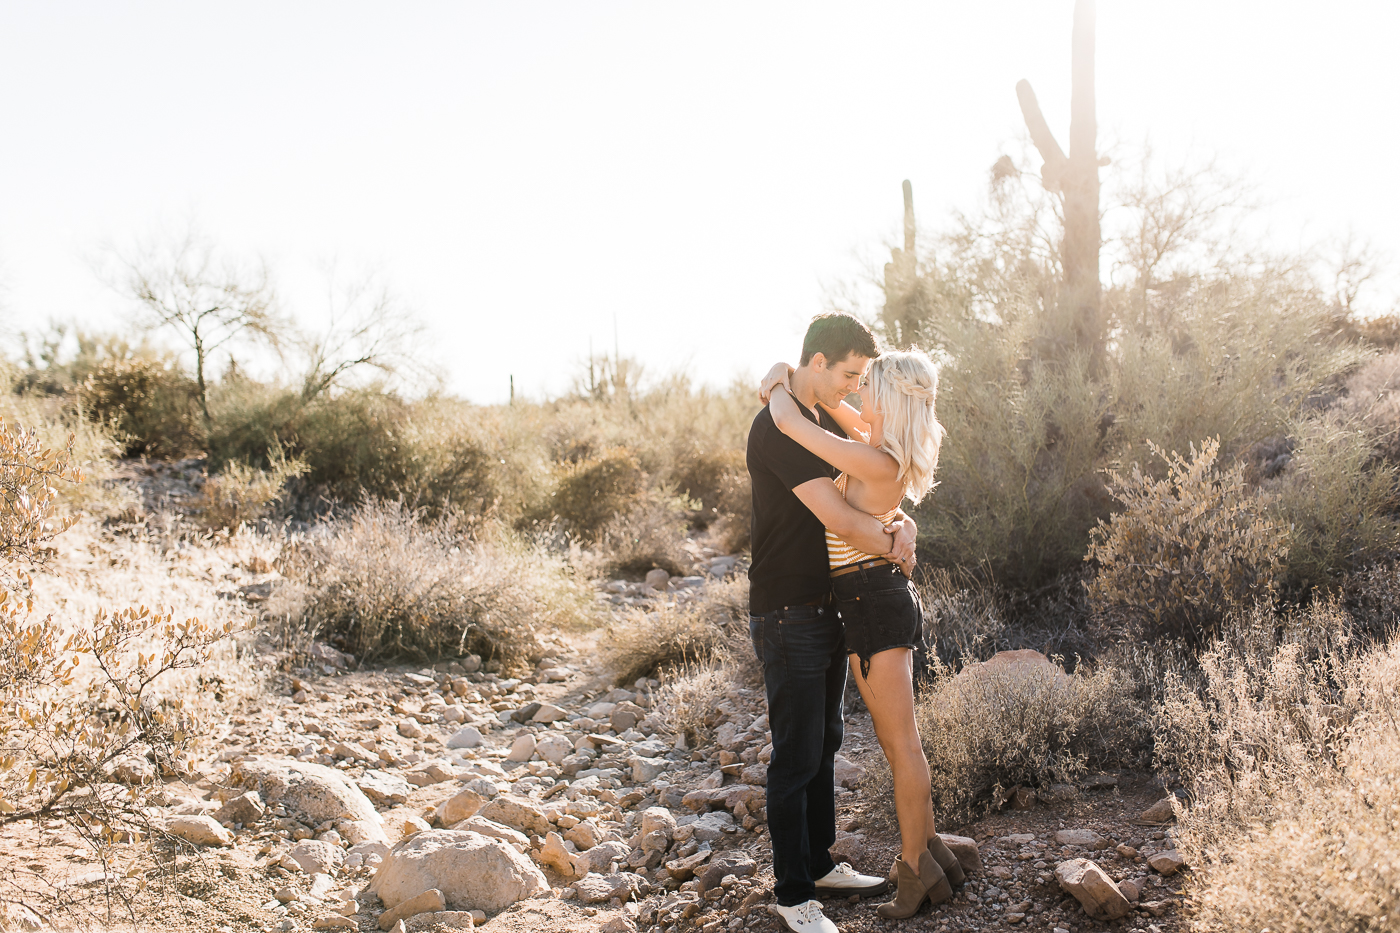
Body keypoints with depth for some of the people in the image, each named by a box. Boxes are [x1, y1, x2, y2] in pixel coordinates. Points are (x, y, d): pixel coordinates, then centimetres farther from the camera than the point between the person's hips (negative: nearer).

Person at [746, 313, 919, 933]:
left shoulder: (826, 422, 12)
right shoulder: (778, 427, -19)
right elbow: (836, 517, -24)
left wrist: (901, 524, -7)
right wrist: (893, 549, -7)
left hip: (826, 607, 10)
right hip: (787, 615, -9)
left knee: (824, 744, 18)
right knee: (797, 755, -1)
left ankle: (820, 865, 31)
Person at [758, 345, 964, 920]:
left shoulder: (876, 462, -21)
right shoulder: (887, 448, 6)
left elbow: (786, 420, -20)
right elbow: (835, 407, 23)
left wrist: (780, 380, -1)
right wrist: (790, 385, 7)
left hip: (874, 602, -10)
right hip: (875, 598, 10)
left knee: (901, 742, 1)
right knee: (894, 738, 17)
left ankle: (915, 868, 13)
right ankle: (927, 853, 28)